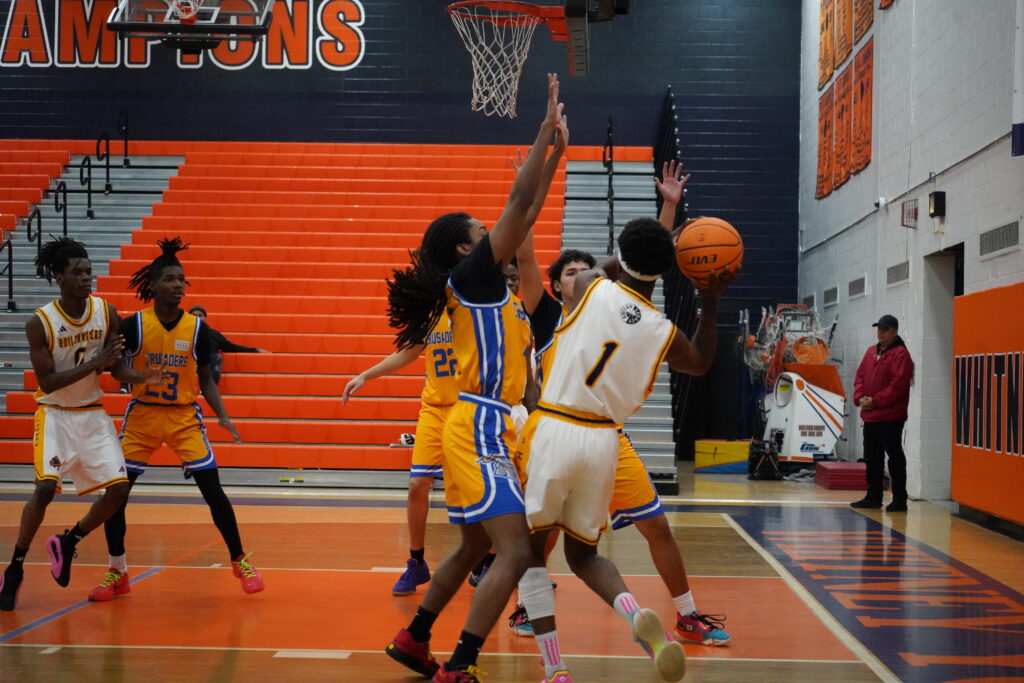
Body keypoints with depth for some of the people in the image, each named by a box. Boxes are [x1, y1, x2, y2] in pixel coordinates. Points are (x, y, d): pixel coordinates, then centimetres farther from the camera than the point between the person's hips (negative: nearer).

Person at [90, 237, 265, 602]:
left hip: (184, 416, 0)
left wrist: (223, 416, -9)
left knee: (213, 490, -7)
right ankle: (117, 571, 17)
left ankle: (240, 562, 10)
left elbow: (205, 379, 4)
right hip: (142, 414, 0)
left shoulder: (197, 328, -4)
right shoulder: (133, 325, -9)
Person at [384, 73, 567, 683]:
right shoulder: (471, 275, -9)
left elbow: (523, 214, 21)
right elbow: (519, 203, -13)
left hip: (479, 429, 10)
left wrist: (556, 153, 20)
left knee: (474, 548, 21)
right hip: (480, 431, -10)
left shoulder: (486, 283, 15)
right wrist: (547, 128, -8)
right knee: (515, 553, -15)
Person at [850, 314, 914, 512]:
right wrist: (860, 398, -2)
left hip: (890, 418, -8)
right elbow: (860, 376, 15)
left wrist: (875, 401, -16)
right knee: (872, 459, 13)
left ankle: (899, 499, 3)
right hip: (870, 417, 8)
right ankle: (873, 497, 22)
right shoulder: (871, 352, 15)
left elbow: (898, 385, -17)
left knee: (895, 458, -3)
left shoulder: (900, 354, -9)